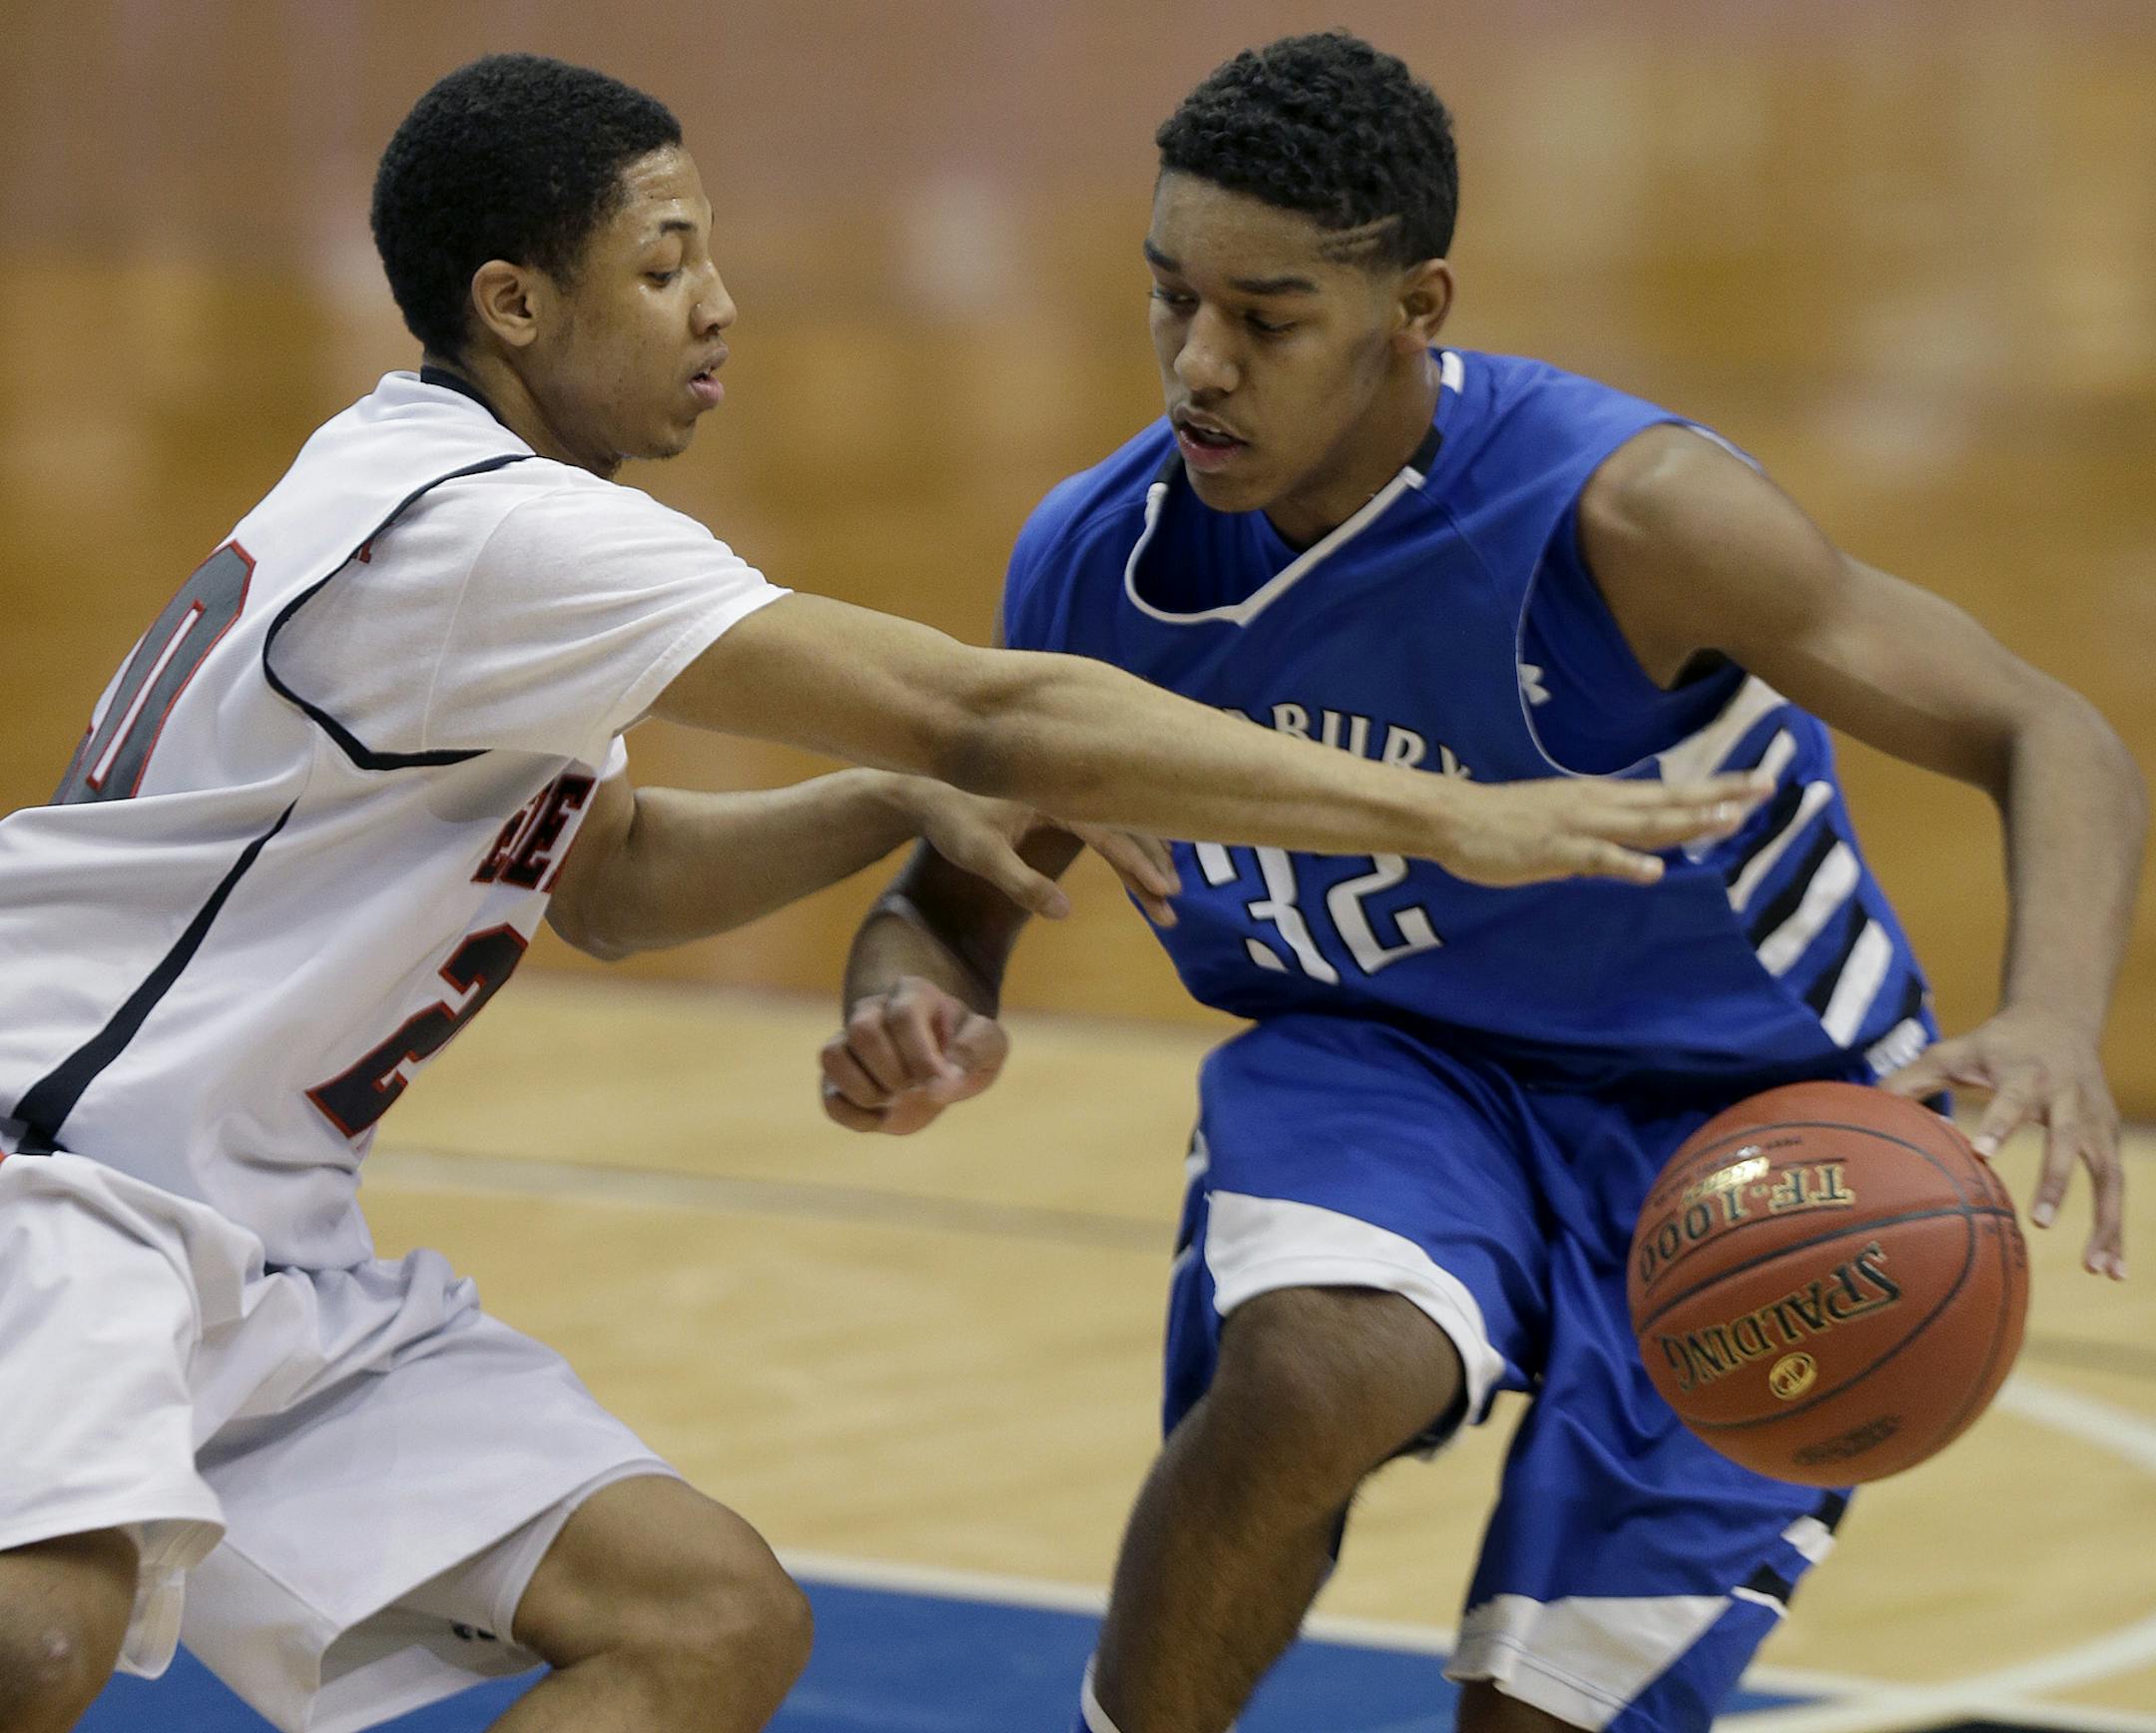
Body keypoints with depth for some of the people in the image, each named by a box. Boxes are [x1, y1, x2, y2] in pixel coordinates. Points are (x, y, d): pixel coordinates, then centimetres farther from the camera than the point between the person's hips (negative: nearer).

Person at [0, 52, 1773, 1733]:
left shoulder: (471, 518, 11)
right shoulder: (484, 526, -20)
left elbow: (613, 881, 23)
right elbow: (988, 715, -23)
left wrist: (905, 805, 4)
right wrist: (1446, 817, -21)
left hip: (273, 1252, 10)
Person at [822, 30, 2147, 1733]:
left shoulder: (1618, 512, -28)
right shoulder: (1093, 566, -12)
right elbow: (952, 905, 4)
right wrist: (923, 1020, -22)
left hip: (1741, 1125, -2)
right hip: (1383, 1068, 2)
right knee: (1301, 1377, -32)